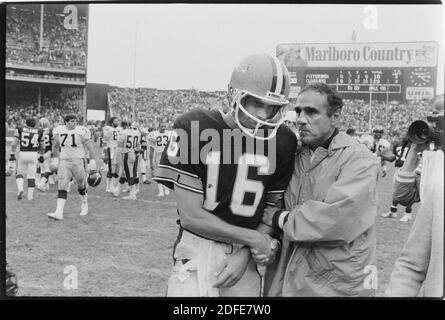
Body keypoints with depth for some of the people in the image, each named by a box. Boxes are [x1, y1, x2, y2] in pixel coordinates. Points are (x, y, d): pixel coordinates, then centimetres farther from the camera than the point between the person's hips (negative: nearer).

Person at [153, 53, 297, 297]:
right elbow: (191, 216, -13)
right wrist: (252, 238, -10)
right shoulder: (194, 128, -14)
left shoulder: (282, 141, -3)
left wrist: (246, 254, -8)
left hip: (242, 254, 3)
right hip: (198, 251, -3)